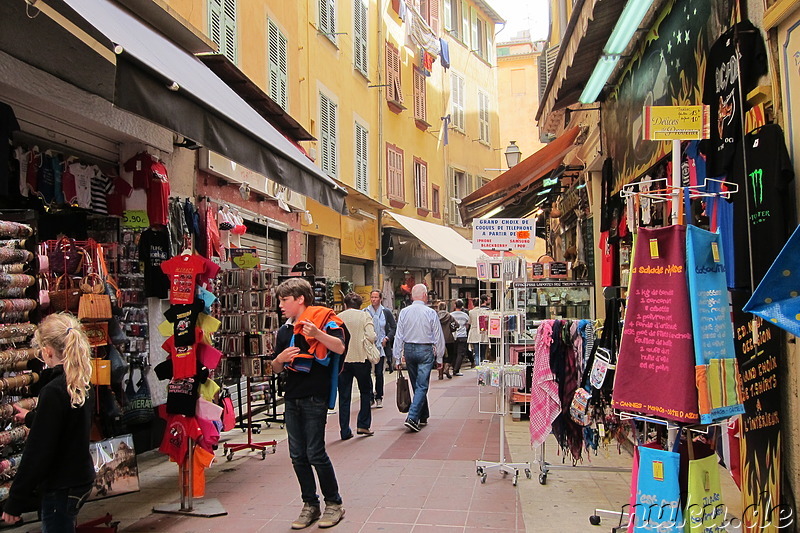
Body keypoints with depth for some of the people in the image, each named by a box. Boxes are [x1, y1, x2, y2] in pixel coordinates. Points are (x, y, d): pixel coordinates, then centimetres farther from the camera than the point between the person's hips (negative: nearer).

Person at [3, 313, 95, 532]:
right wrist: (30, 418, 42)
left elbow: (38, 451, -21)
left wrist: (15, 501, -13)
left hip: (61, 489, -8)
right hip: (81, 479, 8)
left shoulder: (53, 391, -22)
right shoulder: (81, 385, 3)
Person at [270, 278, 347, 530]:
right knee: (298, 456, 9)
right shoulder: (284, 331, 14)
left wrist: (317, 334, -37)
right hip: (291, 398, 7)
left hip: (315, 398, -7)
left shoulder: (322, 319, -7)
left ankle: (334, 503, 14)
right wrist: (279, 359, -4)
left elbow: (340, 348, -22)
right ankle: (310, 504, 23)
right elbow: (276, 369, 18)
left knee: (315, 453, -4)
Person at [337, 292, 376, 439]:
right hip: (361, 359, -2)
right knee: (365, 392, 17)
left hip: (342, 360, 2)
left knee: (344, 396, 8)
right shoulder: (364, 316, -2)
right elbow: (371, 336, -14)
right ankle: (363, 425, 12)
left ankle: (345, 431, 9)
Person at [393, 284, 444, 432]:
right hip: (426, 350, -4)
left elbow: (399, 336, 0)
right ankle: (412, 418, -13)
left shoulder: (404, 312, -1)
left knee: (417, 385, 16)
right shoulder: (431, 313, -8)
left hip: (409, 349, 4)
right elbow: (438, 337, -4)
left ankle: (423, 417, 28)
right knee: (422, 386, -2)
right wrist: (439, 358, 5)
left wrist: (397, 358, 7)